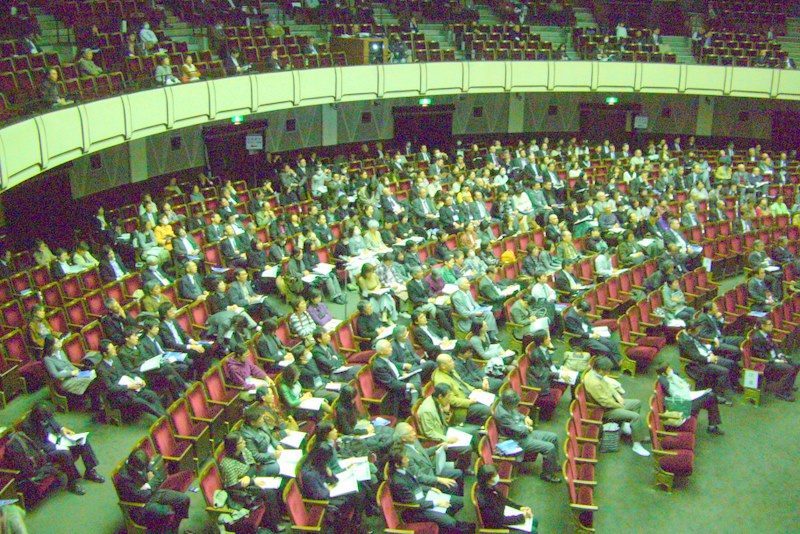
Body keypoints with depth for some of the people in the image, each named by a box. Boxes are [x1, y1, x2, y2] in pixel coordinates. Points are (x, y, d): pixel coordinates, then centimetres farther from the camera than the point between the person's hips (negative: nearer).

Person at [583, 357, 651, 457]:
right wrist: (620, 406, -15)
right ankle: (637, 445, -10)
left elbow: (608, 385, 14)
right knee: (636, 416, -20)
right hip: (606, 410, -10)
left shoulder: (595, 373, -4)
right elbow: (604, 402, -29)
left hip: (612, 401, 10)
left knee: (637, 403, 18)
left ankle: (625, 424, 24)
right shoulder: (593, 383, -33)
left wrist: (617, 395, 1)